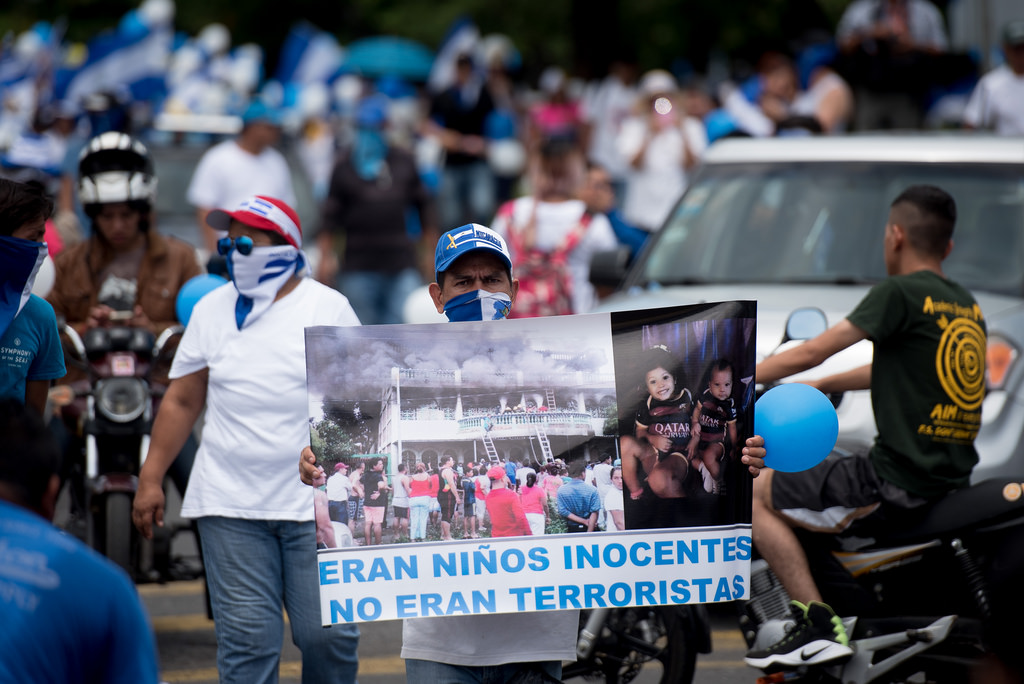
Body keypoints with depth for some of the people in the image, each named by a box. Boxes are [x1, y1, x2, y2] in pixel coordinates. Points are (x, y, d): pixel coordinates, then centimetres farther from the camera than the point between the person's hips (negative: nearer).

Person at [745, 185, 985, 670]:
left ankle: (818, 625, -9)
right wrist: (817, 387, 35)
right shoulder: (967, 306, 14)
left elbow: (811, 353, -9)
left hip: (898, 480, -9)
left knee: (758, 493, 2)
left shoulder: (900, 294, -11)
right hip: (953, 479, 9)